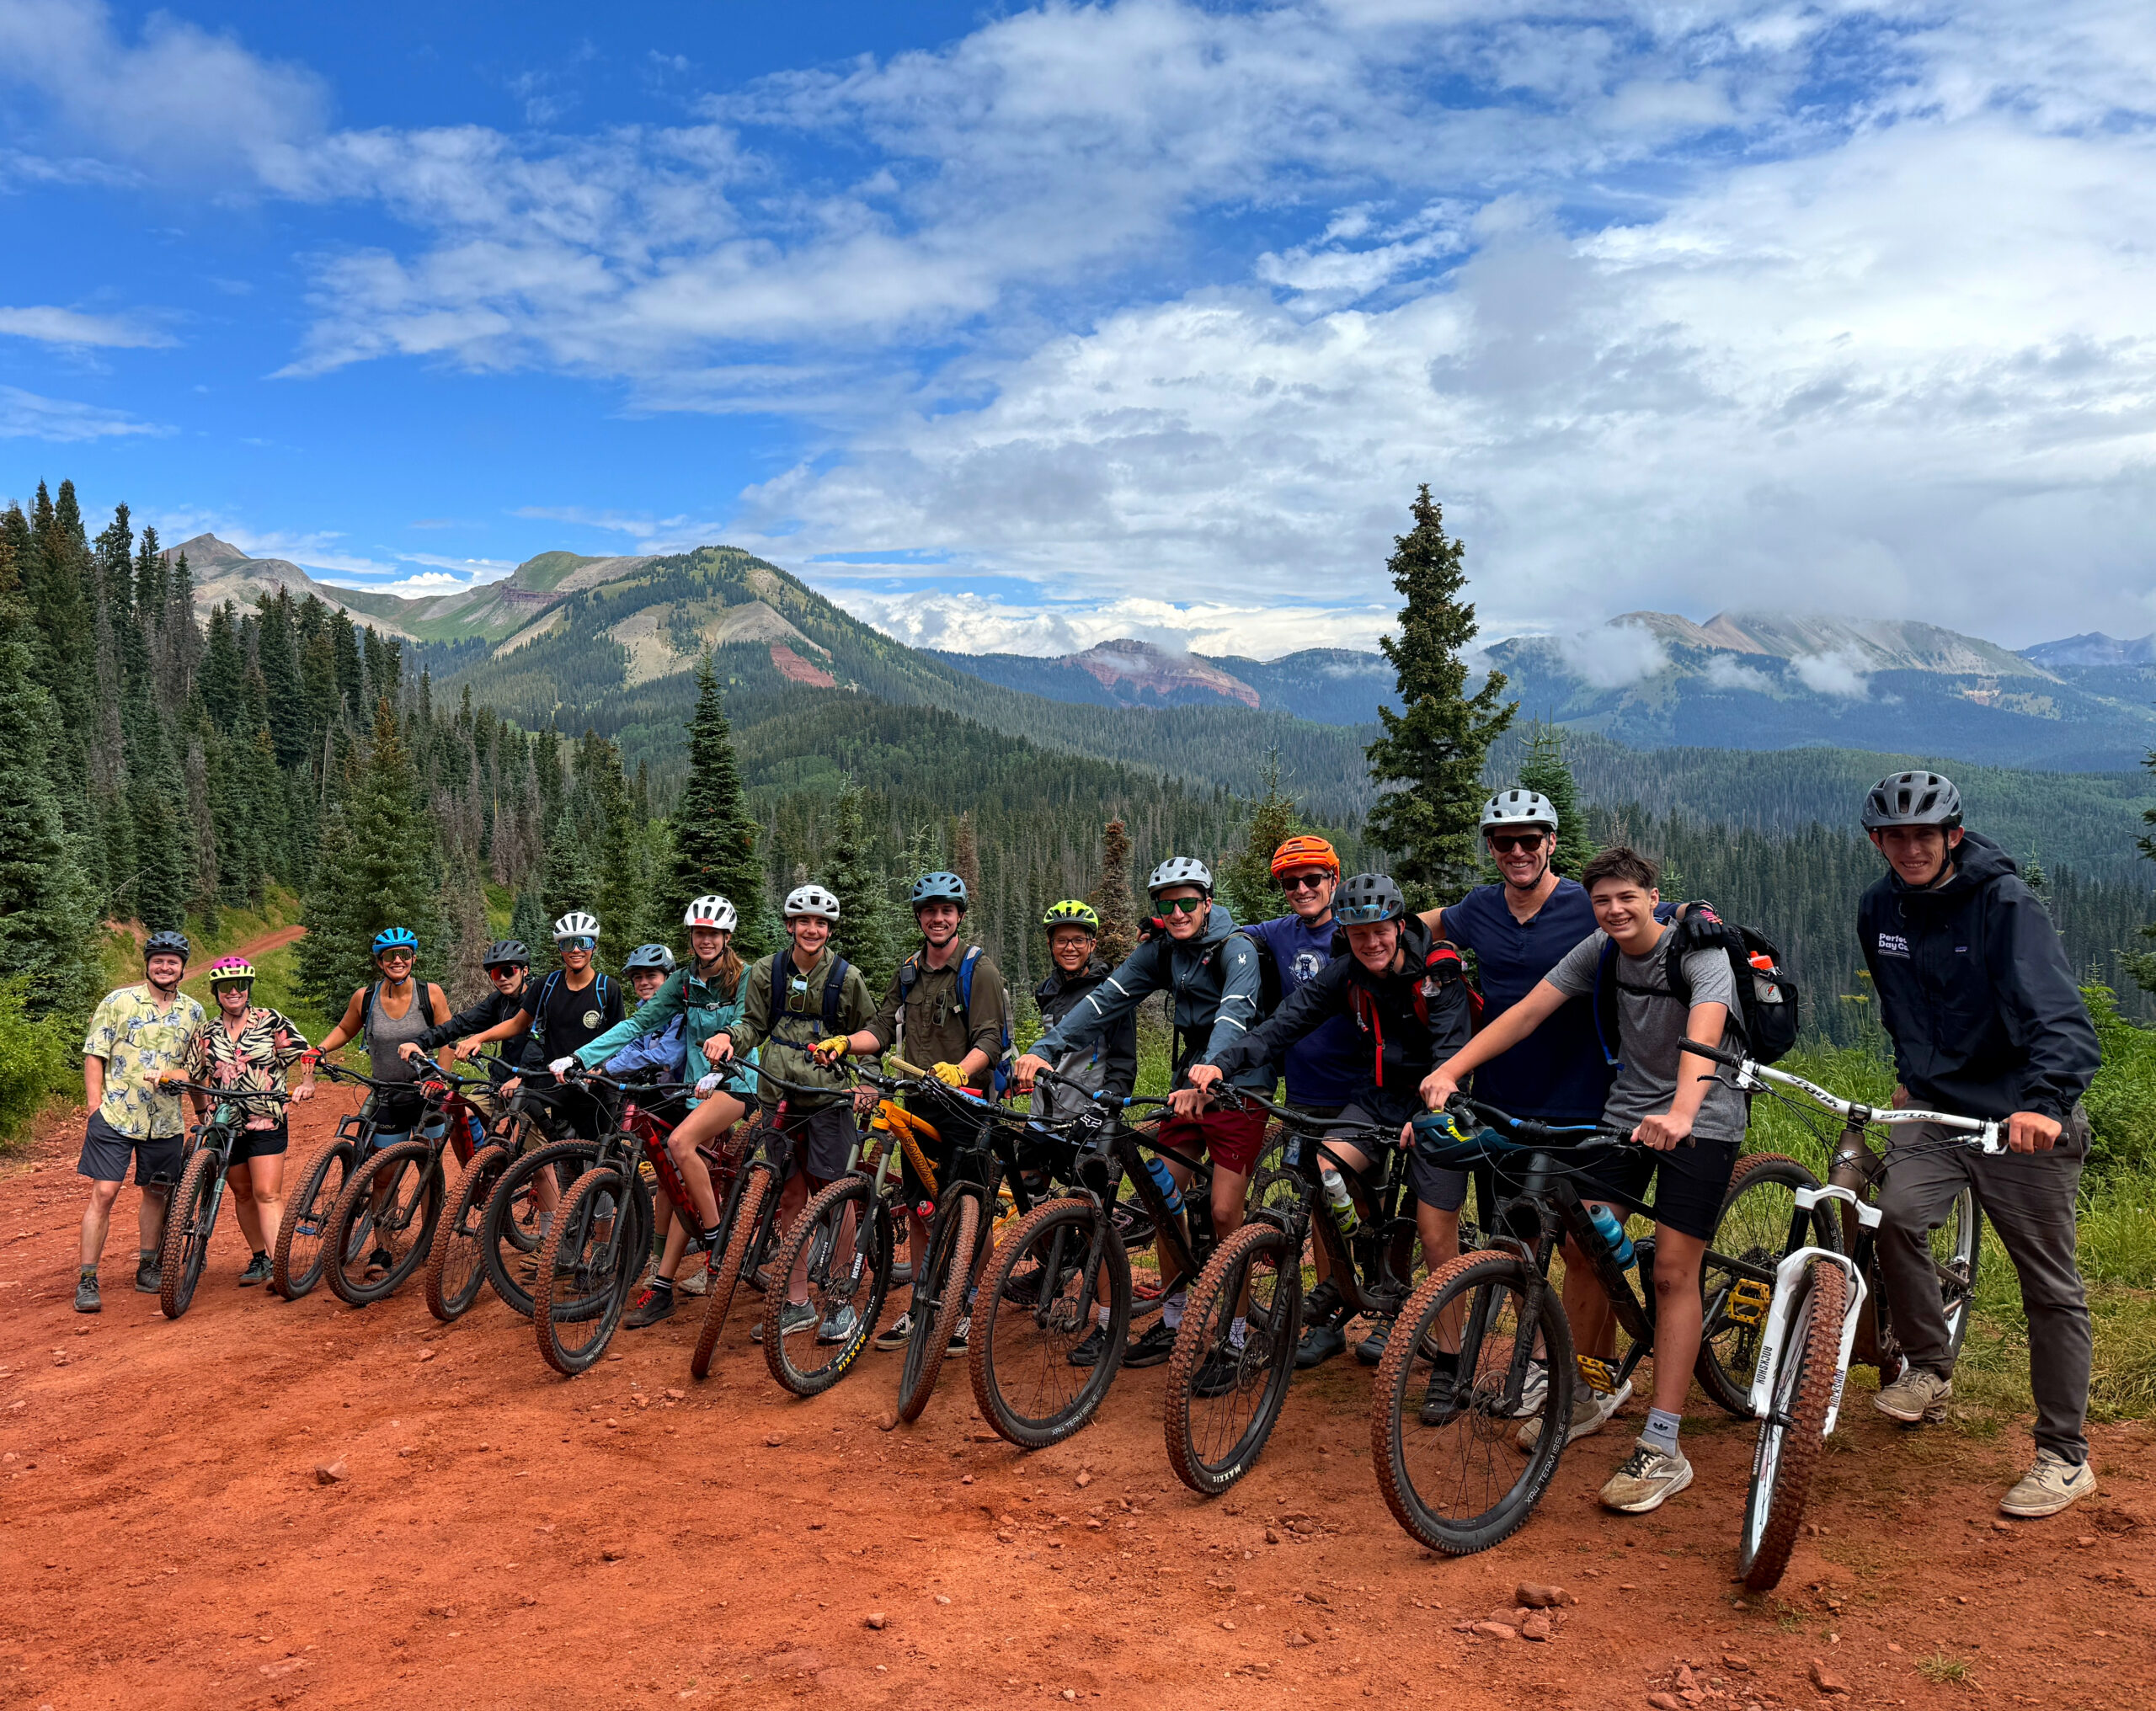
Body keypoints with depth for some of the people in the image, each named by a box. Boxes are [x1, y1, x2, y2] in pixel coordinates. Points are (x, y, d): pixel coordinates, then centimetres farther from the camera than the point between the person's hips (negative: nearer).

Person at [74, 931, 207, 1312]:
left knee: (156, 1193, 12)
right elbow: (94, 1056, -1)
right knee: (103, 1194, -6)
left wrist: (202, 1111, 15)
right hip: (114, 1115, -3)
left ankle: (148, 1268, 26)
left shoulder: (193, 1012, 8)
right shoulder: (118, 1002, -1)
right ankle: (87, 1281, 0)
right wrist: (94, 1107, -9)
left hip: (165, 1121, 3)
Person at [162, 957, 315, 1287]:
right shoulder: (206, 1032, 11)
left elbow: (305, 1053, -3)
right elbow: (193, 1072, 15)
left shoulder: (271, 1021, 0)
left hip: (267, 1122, -4)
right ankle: (258, 1259, 25)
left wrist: (306, 1082, -20)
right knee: (243, 1193, 12)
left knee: (267, 1193, -12)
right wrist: (166, 1074, -6)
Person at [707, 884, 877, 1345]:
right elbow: (755, 1024, 11)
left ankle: (842, 1302, 7)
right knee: (789, 1198, 6)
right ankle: (797, 1303, 16)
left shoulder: (846, 977, 2)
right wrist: (729, 1035, -11)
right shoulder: (766, 972, 7)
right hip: (779, 1096, 3)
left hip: (829, 1097, -2)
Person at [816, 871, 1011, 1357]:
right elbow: (883, 1029, 8)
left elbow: (990, 1041, -15)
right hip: (920, 1104, 6)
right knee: (918, 1210, 10)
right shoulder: (909, 971, 12)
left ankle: (967, 1310, 11)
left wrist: (958, 1071, -34)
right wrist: (844, 1042, -12)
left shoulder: (979, 968, -7)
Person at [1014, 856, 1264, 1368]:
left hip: (1238, 1084, -6)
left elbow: (1235, 1013, -33)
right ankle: (1175, 1320, 21)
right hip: (1191, 1079, 6)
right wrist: (1044, 1049, -21)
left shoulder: (1236, 948, -16)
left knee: (1224, 1213, -8)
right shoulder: (1160, 950, 2)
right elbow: (1106, 999, -8)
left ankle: (1234, 1336, 9)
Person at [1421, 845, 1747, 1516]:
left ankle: (1663, 1448, -5)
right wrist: (1449, 1071, -20)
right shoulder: (1599, 950, -4)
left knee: (1673, 1273, -9)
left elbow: (1702, 1037, -38)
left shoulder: (1700, 954, -20)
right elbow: (1526, 1012, -8)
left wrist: (1680, 1114, -56)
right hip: (1626, 1110, 5)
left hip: (1700, 1122, -5)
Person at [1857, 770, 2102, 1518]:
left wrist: (2043, 1101, -44)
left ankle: (2065, 1457, 16)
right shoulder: (1881, 908, 2)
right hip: (1938, 1107, 4)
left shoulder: (2005, 903, -16)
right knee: (1896, 1215, -22)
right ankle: (1930, 1369, 1)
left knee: (2051, 1287, 3)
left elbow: (2060, 1016, -28)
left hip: (2025, 1119, -4)